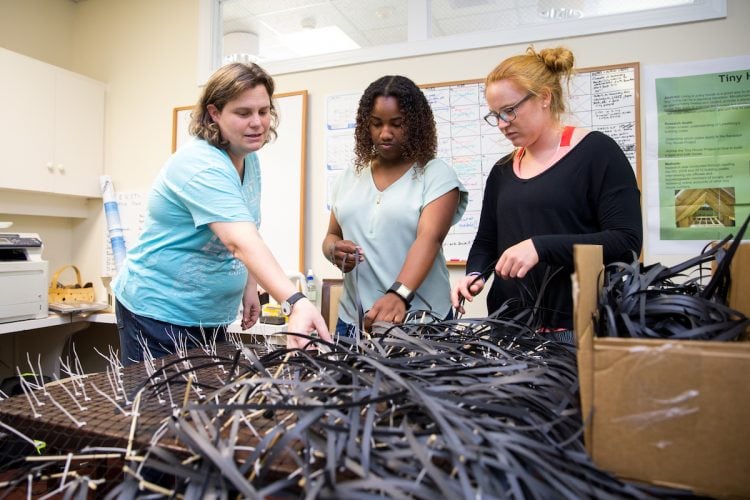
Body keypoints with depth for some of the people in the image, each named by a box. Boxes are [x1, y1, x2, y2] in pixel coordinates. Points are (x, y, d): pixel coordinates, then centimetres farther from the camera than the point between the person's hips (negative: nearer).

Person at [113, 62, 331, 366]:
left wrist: (249, 286, -1)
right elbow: (240, 242, -41)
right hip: (159, 313, -8)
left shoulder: (248, 158, 1)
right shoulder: (201, 166, -26)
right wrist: (295, 303, -51)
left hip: (211, 315, 8)